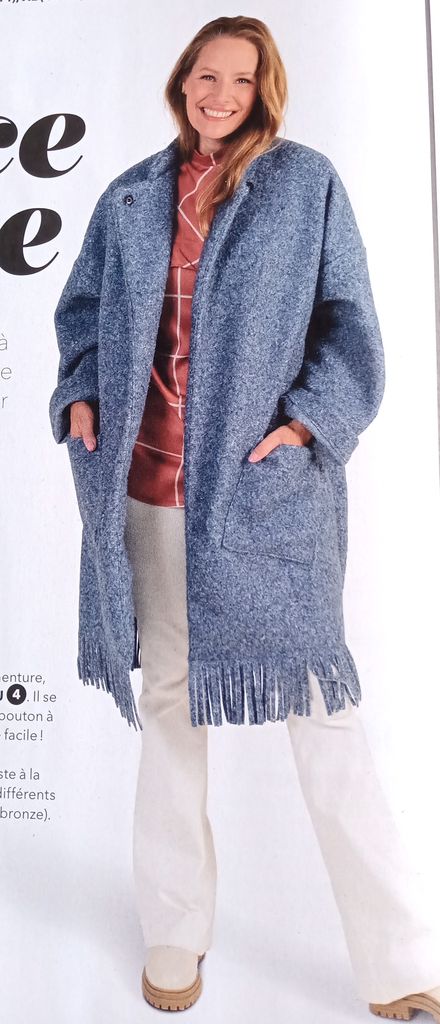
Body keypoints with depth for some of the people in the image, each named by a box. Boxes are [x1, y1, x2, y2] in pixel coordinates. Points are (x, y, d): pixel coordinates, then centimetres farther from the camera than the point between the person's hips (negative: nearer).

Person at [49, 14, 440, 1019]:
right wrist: (79, 394, 3)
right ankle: (175, 931, 28)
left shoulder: (306, 183, 7)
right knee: (168, 693, 10)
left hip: (267, 482, -3)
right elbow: (82, 311, 21)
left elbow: (349, 319, 3)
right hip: (150, 482, 3)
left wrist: (312, 418, -11)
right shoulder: (130, 198, 15)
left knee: (320, 702, -2)